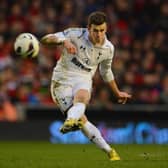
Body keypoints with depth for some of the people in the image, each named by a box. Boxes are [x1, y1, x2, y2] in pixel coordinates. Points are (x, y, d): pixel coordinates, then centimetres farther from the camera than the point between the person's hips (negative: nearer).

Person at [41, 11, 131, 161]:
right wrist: (63, 41, -36)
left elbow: (106, 71, 23)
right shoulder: (76, 35, -11)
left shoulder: (108, 48, 3)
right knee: (81, 119, -17)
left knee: (81, 97, -36)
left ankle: (70, 121, -67)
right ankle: (109, 151, -6)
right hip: (63, 79, -2)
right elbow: (45, 40, -17)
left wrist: (117, 93, 33)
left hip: (83, 80, 2)